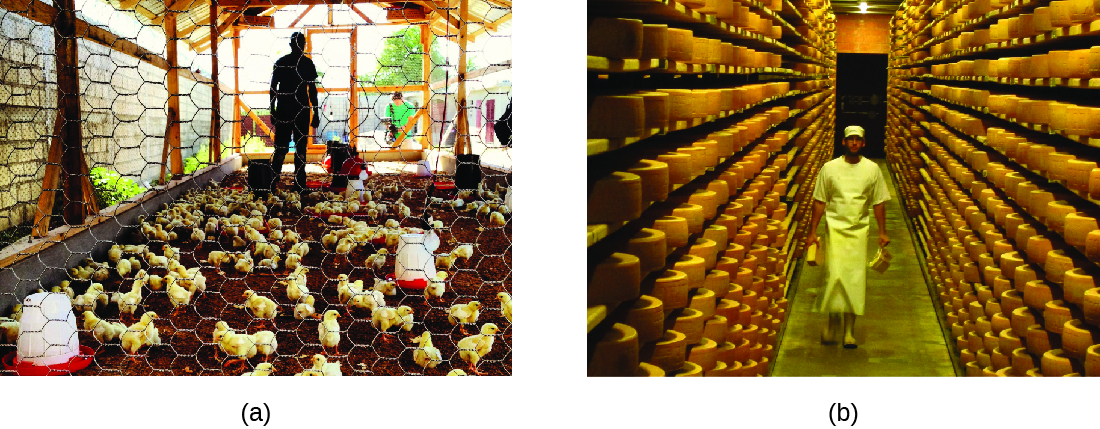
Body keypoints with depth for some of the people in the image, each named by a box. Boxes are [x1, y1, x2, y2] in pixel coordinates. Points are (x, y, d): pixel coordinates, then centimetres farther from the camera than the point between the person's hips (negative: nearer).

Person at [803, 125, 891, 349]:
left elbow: (878, 202, 8)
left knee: (855, 279, 0)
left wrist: (882, 232, 4)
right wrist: (813, 232, 1)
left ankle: (849, 331, 5)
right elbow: (820, 202, 4)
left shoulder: (872, 169, 4)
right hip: (835, 228, -1)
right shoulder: (829, 168, 1)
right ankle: (833, 319, 7)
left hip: (859, 230, 1)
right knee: (835, 275, -12)